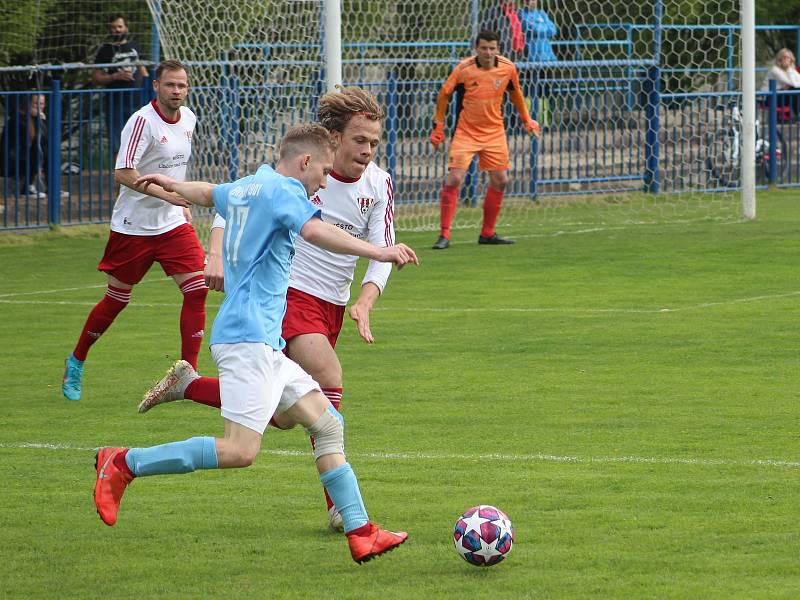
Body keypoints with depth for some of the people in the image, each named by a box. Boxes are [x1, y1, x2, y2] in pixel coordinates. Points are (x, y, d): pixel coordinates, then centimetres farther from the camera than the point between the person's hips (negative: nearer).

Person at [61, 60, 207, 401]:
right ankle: (76, 362, 27)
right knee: (117, 299, 5)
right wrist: (165, 193, -31)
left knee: (196, 290, -9)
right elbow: (123, 172, -26)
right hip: (134, 226, -6)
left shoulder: (188, 118, 5)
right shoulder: (143, 121, -18)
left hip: (173, 223, 6)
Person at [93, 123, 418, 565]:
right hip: (249, 335, -11)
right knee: (240, 451, -18)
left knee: (326, 424, 9)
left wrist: (168, 184, 63)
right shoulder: (283, 190, -8)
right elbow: (314, 230, -29)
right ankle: (124, 464, -11)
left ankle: (360, 533, 6)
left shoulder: (245, 188, 20)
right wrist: (377, 252, -34)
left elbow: (206, 193, 41)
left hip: (263, 343, 11)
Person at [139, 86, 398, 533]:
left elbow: (382, 253, -4)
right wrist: (217, 254, -22)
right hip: (288, 293, -7)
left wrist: (365, 303, -22)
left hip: (332, 307, 7)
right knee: (329, 379, -25)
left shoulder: (380, 185, -1)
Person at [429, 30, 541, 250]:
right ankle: (444, 235, -10)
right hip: (466, 131, -4)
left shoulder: (508, 68, -7)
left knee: (500, 180, 4)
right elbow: (444, 94, -1)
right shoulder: (463, 69, -15)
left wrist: (526, 119, 20)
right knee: (454, 178, -16)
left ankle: (488, 233, 19)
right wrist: (438, 125, 1)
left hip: (494, 132, 4)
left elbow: (515, 92, 14)